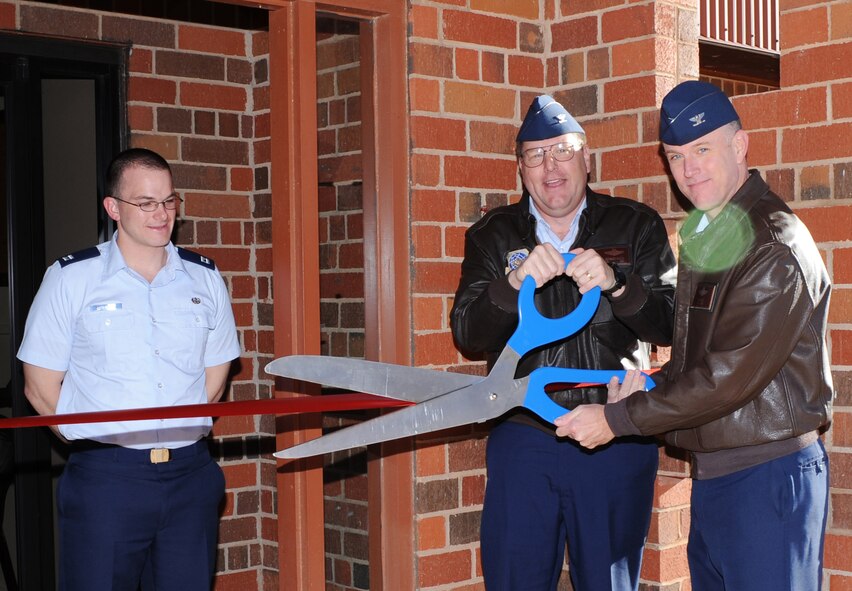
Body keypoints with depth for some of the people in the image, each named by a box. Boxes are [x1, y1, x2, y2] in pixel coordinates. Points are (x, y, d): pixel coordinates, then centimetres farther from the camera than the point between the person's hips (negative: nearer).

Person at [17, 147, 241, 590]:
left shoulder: (205, 279, 8)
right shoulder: (70, 279, 1)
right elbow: (41, 387, 2)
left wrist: (177, 440, 6)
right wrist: (96, 444, -1)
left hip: (190, 475, 3)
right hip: (104, 480, -2)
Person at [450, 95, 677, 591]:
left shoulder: (637, 227, 4)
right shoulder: (493, 235, 7)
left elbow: (671, 324, -4)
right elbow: (468, 334, -4)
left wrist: (617, 284, -23)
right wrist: (514, 282, -22)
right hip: (523, 437, 1)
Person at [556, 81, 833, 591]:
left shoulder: (775, 245, -16)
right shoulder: (703, 233, 14)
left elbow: (732, 376, -21)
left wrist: (618, 419, -16)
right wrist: (654, 383, 2)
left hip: (768, 476, -9)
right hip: (711, 472, 9)